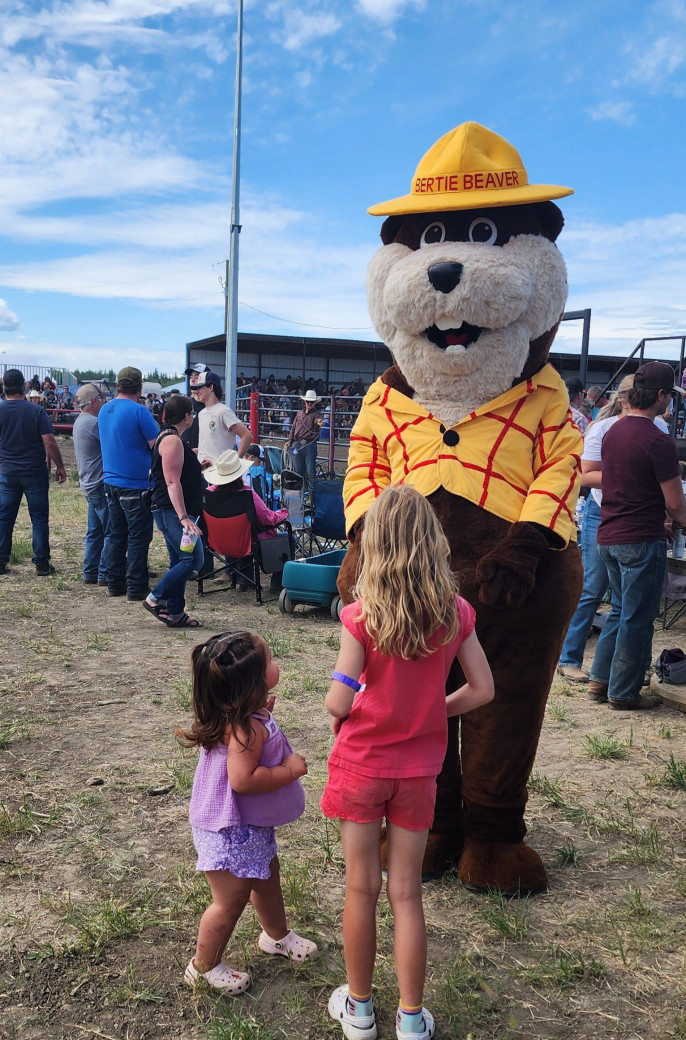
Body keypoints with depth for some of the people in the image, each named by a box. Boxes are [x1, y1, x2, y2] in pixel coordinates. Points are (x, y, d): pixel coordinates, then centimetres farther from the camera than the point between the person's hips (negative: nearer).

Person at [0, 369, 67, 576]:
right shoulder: (36, 411, -10)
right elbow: (50, 442, -13)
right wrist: (60, 466, -2)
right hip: (35, 472, -2)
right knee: (39, 518, 4)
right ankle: (42, 563, 5)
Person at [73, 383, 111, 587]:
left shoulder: (80, 421, 13)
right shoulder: (94, 423, -18)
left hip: (89, 484, 10)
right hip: (101, 484, -10)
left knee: (95, 531, 14)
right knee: (111, 532, -4)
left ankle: (90, 573, 17)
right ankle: (105, 574, -1)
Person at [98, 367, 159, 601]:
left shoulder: (104, 410, 8)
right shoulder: (139, 411, -16)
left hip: (111, 481, 7)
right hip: (135, 483, -7)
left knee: (117, 533, 15)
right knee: (138, 536, 0)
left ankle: (115, 583, 20)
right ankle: (136, 588, 2)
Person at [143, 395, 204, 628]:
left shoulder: (168, 437, 16)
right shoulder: (172, 441, -15)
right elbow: (172, 482, -22)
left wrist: (198, 467, 29)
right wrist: (184, 518, -26)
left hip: (172, 512, 11)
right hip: (172, 511, -11)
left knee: (179, 562, 12)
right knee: (193, 559, -11)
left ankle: (175, 613, 16)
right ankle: (155, 599, -5)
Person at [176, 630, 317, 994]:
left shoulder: (238, 716, -3)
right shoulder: (246, 727, -33)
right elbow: (243, 779, -38)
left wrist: (263, 712, 3)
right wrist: (290, 770, -27)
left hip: (251, 826, 10)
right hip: (232, 832, -10)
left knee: (266, 878, 28)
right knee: (231, 900, 8)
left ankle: (276, 935, 52)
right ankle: (204, 967, 29)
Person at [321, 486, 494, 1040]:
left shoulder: (362, 615, -19)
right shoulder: (455, 612, -9)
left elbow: (339, 702, -19)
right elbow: (482, 689, -2)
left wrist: (342, 705, 3)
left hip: (362, 765, -2)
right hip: (419, 771, 2)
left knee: (362, 889, 14)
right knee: (406, 894, 15)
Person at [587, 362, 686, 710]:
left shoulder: (612, 432, 7)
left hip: (609, 536, 8)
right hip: (641, 540, -8)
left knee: (620, 609, 20)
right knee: (637, 618, 4)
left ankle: (599, 680, 24)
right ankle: (624, 693, 13)